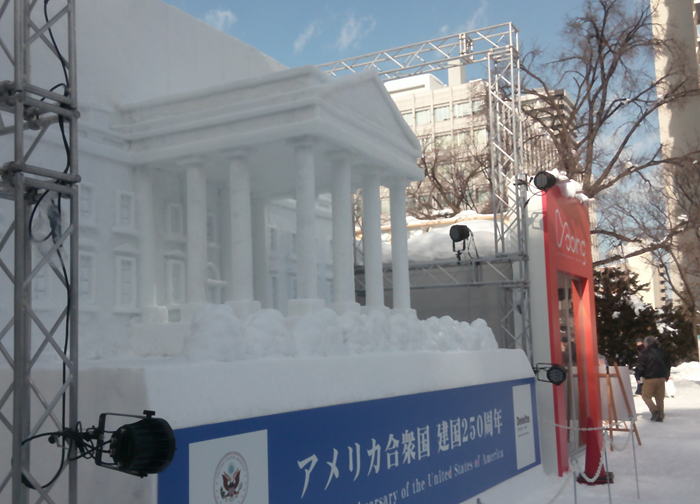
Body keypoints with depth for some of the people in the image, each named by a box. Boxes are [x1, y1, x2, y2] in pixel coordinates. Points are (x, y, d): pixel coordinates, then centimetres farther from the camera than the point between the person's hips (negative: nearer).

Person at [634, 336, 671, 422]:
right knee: (659, 398, 11)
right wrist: (666, 376, 29)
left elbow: (641, 366, -8)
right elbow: (667, 365, 17)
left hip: (650, 378, -5)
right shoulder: (661, 352, 10)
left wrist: (637, 375, 8)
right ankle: (660, 415, 11)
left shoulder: (645, 352, -6)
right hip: (662, 378, 5)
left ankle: (654, 411, -11)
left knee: (646, 396, 6)